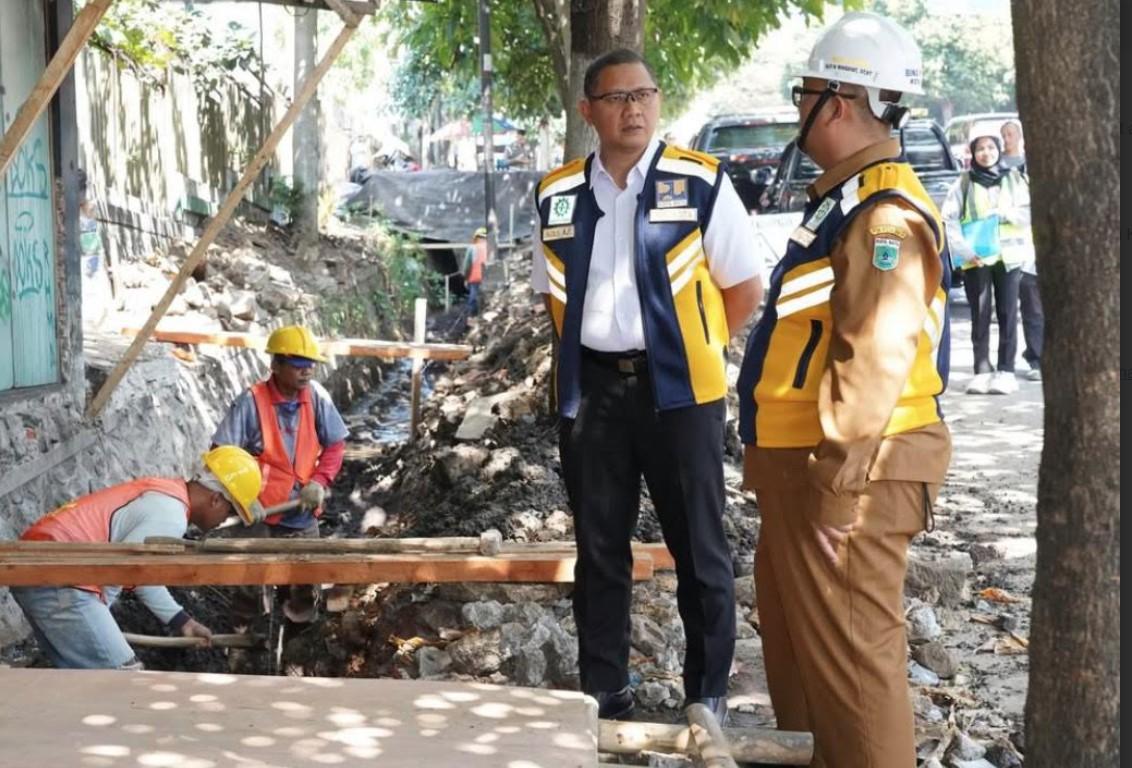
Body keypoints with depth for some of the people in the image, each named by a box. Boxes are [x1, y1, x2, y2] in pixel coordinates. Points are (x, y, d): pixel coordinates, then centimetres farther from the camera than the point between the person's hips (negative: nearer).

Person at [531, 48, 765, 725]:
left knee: (699, 549, 4)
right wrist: (590, 343, 8)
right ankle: (604, 694, 22)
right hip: (591, 387, 4)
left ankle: (708, 698, 16)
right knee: (599, 548, 11)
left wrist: (695, 352, 1)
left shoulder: (701, 182, -5)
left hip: (678, 389, -3)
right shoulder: (558, 195, 6)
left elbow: (745, 287, 0)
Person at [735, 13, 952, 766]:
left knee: (849, 650, -2)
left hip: (848, 474, -11)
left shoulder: (884, 214, -19)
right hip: (800, 463, 11)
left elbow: (876, 360, -25)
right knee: (796, 637, 21)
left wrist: (840, 484, -24)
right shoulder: (844, 199, 15)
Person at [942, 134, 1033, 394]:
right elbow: (949, 219, -3)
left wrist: (1006, 213, -14)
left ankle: (1005, 371, 2)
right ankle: (982, 371, 3)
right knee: (980, 316, 0)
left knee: (1008, 315, -1)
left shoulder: (1013, 179, 10)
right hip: (975, 258, -1)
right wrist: (963, 249, -15)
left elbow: (1028, 213, 5)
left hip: (1008, 255, 1)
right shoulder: (964, 183, 5)